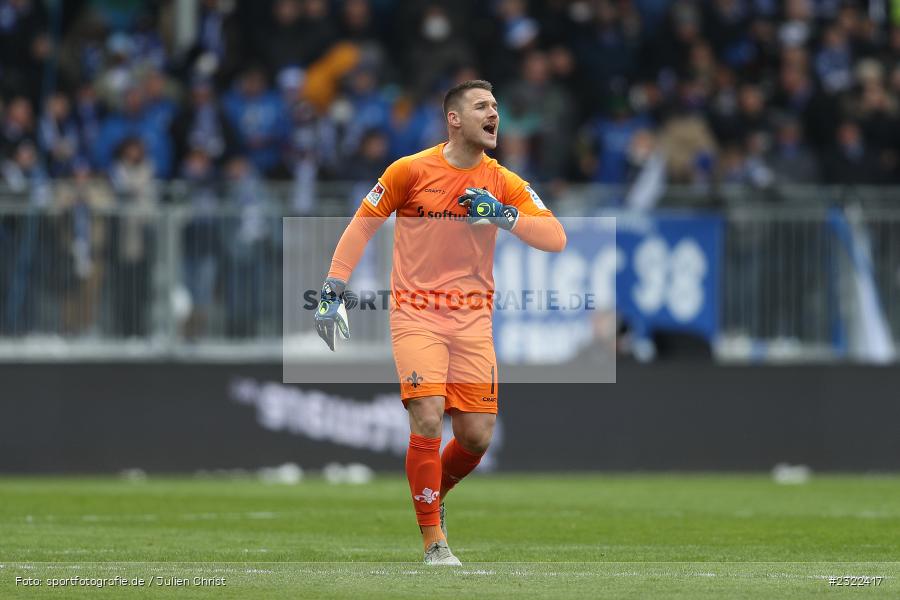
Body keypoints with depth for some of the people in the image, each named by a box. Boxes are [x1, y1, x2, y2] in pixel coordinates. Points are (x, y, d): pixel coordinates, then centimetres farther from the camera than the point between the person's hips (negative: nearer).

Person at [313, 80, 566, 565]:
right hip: (416, 316, -3)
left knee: (477, 436, 0)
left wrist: (505, 216, -19)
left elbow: (555, 238, -5)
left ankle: (432, 495, 32)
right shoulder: (411, 170, -5)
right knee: (427, 420, -18)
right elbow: (362, 225, 4)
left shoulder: (503, 183, 2)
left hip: (473, 321, 3)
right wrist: (333, 288, -2)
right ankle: (434, 542, -6)